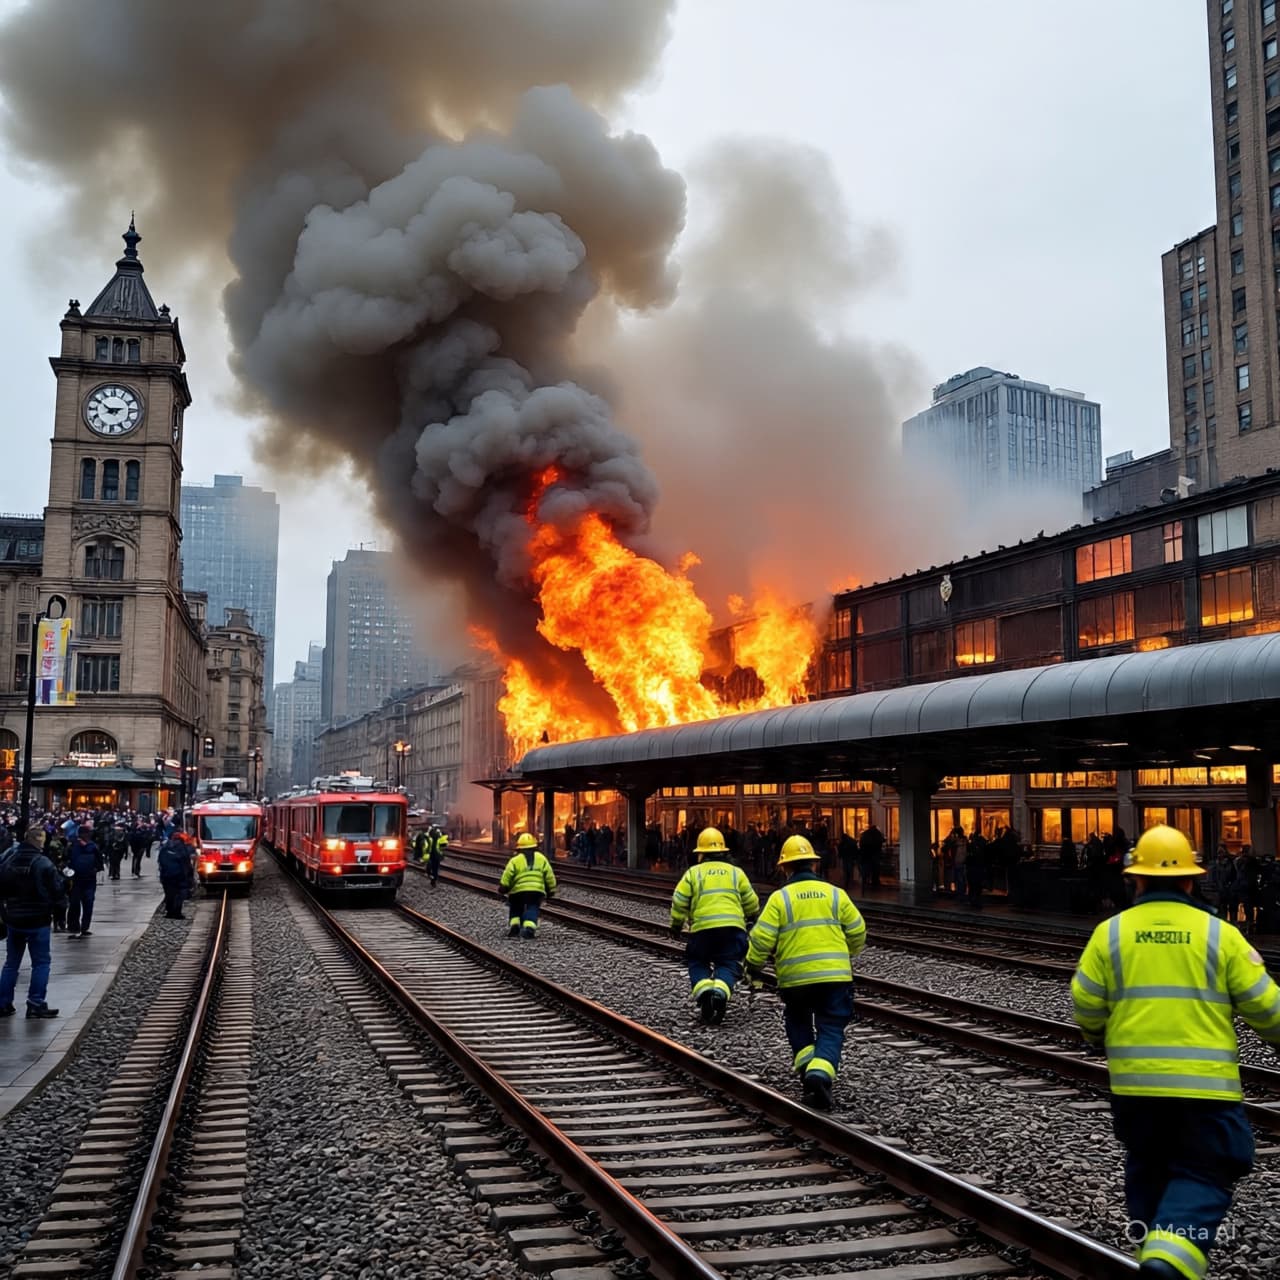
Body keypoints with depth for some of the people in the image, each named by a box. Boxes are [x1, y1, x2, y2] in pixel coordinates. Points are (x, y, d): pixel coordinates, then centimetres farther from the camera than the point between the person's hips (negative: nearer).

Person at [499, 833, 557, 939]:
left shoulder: (515, 860, 5)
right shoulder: (541, 858, 11)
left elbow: (507, 877, -5)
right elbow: (550, 877, 9)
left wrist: (502, 888, 6)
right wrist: (551, 891, 17)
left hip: (518, 891, 0)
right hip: (537, 891, 0)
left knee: (516, 910, 21)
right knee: (532, 909, 1)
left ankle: (514, 924, 1)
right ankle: (529, 926, -24)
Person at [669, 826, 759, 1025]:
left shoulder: (693, 872, 10)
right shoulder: (736, 872, 15)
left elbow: (679, 902, 5)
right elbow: (751, 903, 17)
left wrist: (676, 926, 20)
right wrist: (753, 919, 38)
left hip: (703, 928, -1)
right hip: (733, 926, 1)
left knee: (698, 963, 16)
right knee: (728, 965, 6)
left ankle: (703, 988, -13)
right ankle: (720, 991, -24)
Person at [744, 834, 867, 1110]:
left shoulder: (779, 898, -1)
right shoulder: (835, 894, 6)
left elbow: (761, 937, -7)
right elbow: (857, 932, 11)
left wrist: (753, 967, 7)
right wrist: (848, 957, 30)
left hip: (794, 977, 0)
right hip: (835, 974, 1)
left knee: (798, 1023, 25)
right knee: (830, 1030, 5)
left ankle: (807, 1066, 10)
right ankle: (821, 1073, -19)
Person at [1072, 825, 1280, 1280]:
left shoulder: (1110, 932, 0)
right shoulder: (1219, 934, -1)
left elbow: (1085, 1004, 0)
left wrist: (1099, 1038, 22)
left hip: (1134, 1078, 2)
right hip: (1205, 1081, -2)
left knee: (1147, 1170, 20)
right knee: (1202, 1177, 6)